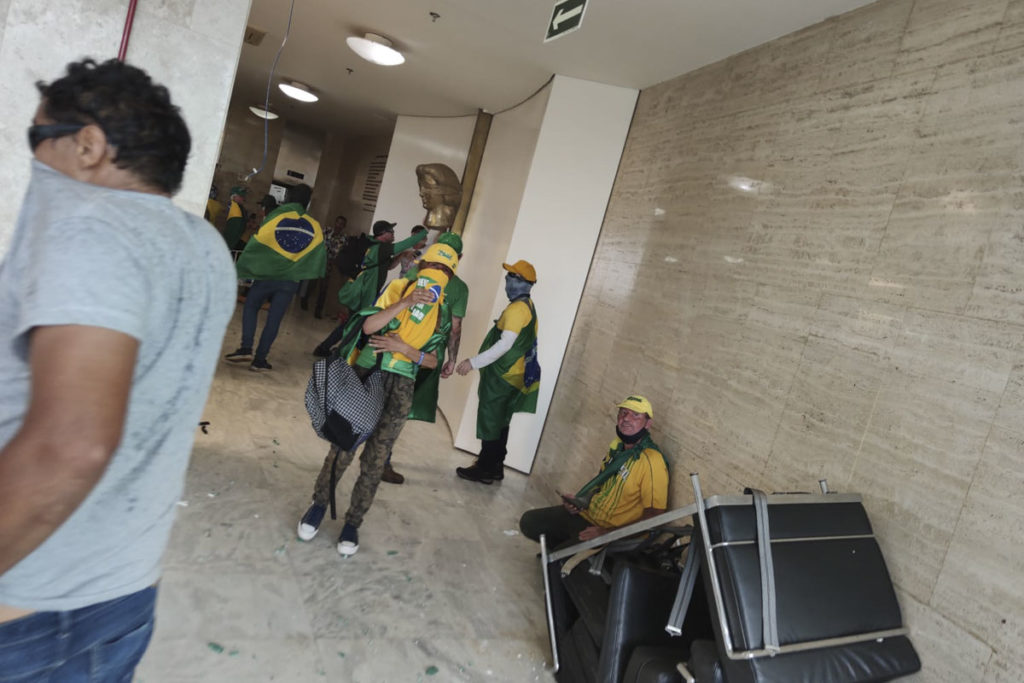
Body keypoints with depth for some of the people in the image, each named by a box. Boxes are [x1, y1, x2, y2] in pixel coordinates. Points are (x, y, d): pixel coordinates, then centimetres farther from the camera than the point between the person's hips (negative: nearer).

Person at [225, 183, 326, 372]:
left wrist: (241, 270, 3)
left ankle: (246, 348, 2)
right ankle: (260, 359, 5)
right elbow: (318, 254, 7)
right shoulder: (315, 226, 3)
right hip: (291, 280, 1)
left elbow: (256, 244, -2)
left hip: (266, 275, -1)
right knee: (274, 319, 5)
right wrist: (304, 273, 18)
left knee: (250, 307, 16)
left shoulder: (276, 216, -2)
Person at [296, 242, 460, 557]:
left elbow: (433, 361, 3)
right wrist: (404, 303, -22)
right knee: (343, 445, 1)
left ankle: (352, 523, 21)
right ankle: (319, 505, 26)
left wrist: (403, 347, -12)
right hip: (367, 372, -1)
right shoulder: (398, 287, -2)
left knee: (374, 459, 3)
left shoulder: (443, 314, 5)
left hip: (400, 387, 2)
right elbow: (368, 326, -13)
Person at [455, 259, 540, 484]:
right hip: (511, 375, 10)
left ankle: (485, 469, 6)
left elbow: (505, 344, -26)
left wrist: (474, 362, -25)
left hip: (503, 376, -10)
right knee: (500, 422, 17)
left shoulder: (517, 308, -18)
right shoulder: (528, 306, 14)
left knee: (490, 421, -2)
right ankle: (495, 466, 27)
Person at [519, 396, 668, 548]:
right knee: (528, 521, 3)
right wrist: (579, 501, 2)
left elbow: (654, 516, -24)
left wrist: (608, 533, -25)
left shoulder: (652, 461, -23)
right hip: (586, 512, 8)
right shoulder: (617, 445, 3)